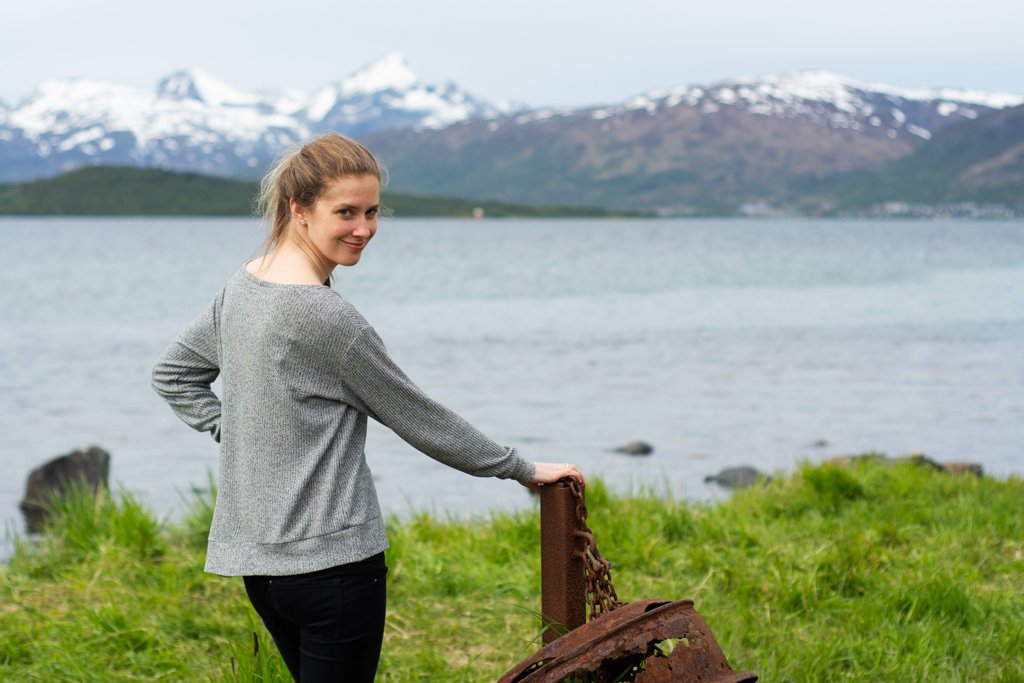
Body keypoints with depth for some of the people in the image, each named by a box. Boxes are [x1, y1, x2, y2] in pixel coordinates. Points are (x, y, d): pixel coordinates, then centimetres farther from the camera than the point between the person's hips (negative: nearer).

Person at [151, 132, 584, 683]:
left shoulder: (243, 285, 8)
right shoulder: (325, 315, -18)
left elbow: (173, 373, 21)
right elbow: (416, 417, -9)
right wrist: (523, 469, 2)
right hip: (332, 554, -9)